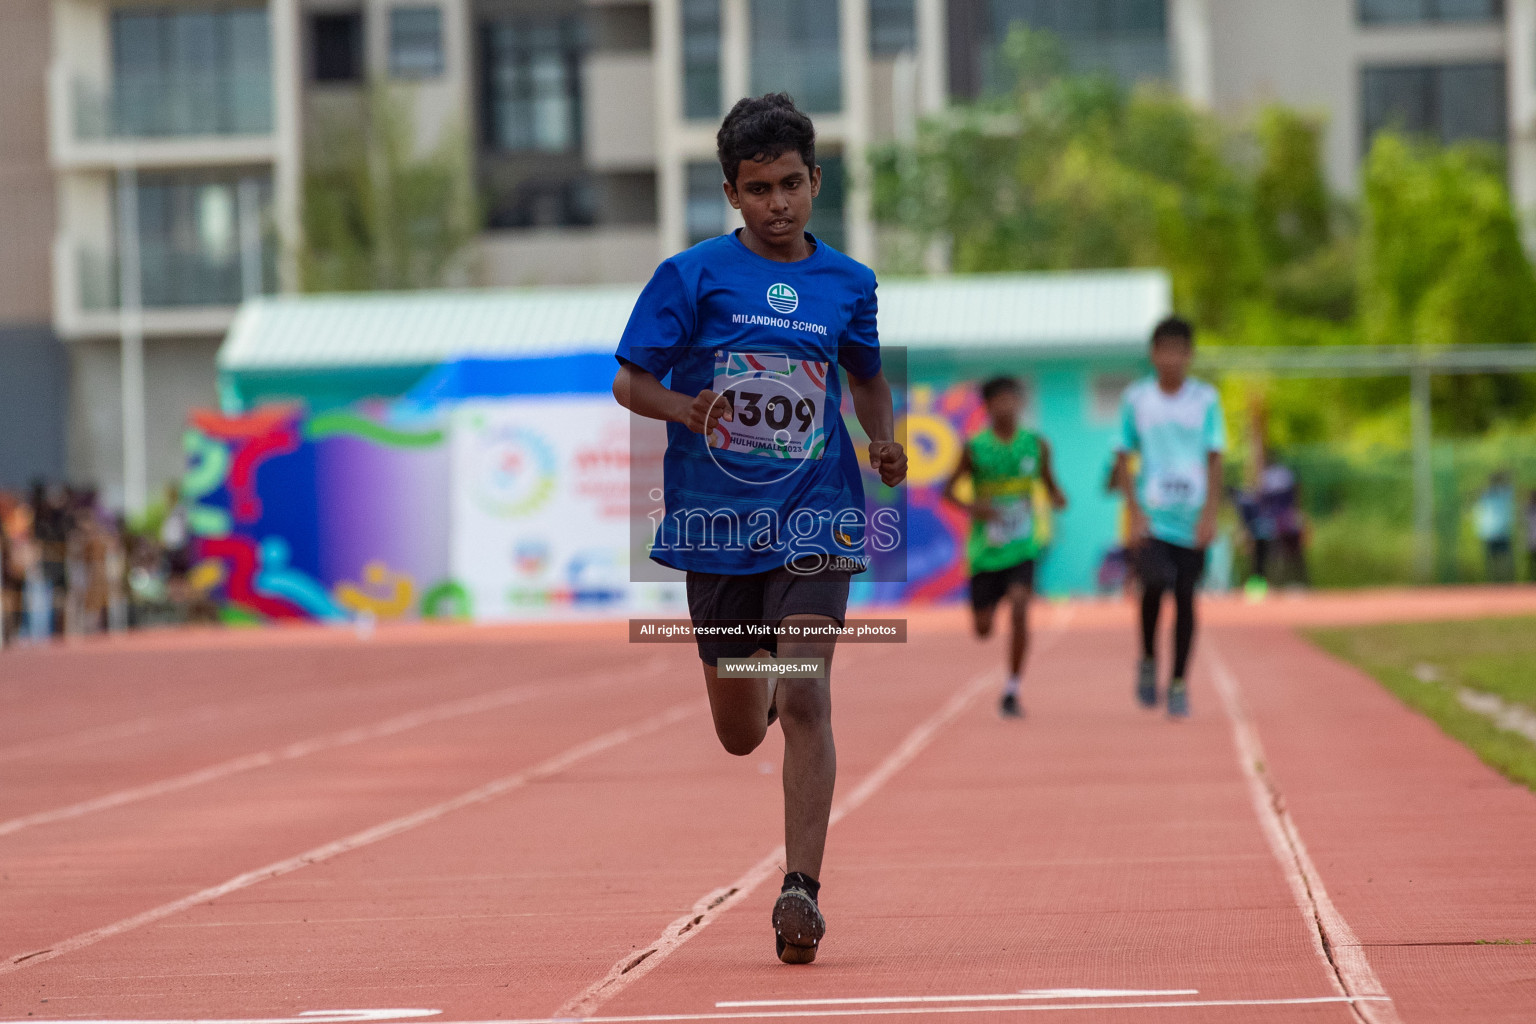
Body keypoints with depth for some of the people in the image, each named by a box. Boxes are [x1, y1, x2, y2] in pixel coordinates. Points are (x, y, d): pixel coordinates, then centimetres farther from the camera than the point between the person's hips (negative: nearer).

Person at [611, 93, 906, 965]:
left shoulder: (847, 282, 7)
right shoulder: (692, 275, -1)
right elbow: (630, 382, 0)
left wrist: (885, 439, 4)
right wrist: (688, 408, -21)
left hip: (814, 516, 0)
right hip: (718, 522, 0)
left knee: (806, 702, -18)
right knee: (740, 734, 11)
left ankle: (801, 889, -15)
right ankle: (758, 687, 50)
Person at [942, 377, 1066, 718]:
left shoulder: (1036, 445, -1)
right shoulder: (974, 448, -7)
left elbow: (1048, 482, 10)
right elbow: (948, 490, -2)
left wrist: (1058, 498, -13)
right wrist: (970, 507, -22)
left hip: (1021, 548, 0)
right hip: (985, 549, 0)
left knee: (1019, 610, -22)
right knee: (983, 628, 5)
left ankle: (1011, 692, -11)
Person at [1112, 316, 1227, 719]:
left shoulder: (1206, 399, 2)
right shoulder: (1136, 398, 1)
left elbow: (1214, 460, 3)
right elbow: (1124, 458, 4)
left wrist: (1210, 515, -7)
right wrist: (1135, 512, -6)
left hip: (1191, 521, 1)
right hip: (1152, 516, -1)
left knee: (1185, 599, 3)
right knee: (1155, 583, -21)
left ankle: (1179, 684, 14)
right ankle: (1148, 661, 2)